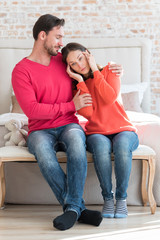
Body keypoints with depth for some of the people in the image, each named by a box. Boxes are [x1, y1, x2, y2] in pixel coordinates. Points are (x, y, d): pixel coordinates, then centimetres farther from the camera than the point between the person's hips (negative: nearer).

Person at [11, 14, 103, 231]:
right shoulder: (21, 71, -4)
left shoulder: (63, 60, 12)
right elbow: (32, 109, -14)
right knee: (42, 150, -37)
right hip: (40, 130, -2)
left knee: (76, 141, -34)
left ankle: (72, 207, -34)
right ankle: (80, 208, -31)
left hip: (68, 125, 3)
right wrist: (71, 106, -13)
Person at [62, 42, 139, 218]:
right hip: (96, 133, 1)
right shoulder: (75, 85, 6)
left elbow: (110, 98, -18)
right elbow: (87, 112, -13)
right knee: (101, 146, -36)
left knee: (122, 146, -36)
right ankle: (107, 198, -21)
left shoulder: (109, 71, 2)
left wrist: (95, 70, -11)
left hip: (123, 130, 0)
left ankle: (121, 198, -20)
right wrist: (80, 80, -11)